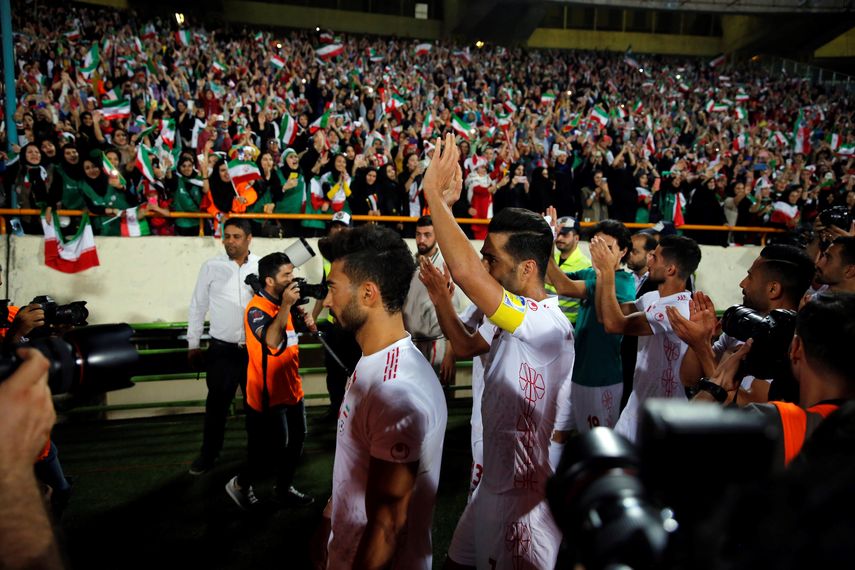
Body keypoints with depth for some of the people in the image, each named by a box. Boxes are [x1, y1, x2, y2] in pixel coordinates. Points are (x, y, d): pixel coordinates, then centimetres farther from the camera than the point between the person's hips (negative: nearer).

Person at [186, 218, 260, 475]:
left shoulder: (262, 266, -2)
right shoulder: (211, 267, -3)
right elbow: (197, 307, 4)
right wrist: (193, 344, 5)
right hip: (222, 349, -1)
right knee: (217, 404, 10)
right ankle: (209, 454, 27)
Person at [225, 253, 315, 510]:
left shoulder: (284, 303, 6)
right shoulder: (257, 308, -20)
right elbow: (271, 341, -39)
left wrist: (307, 324, 5)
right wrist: (286, 305, -40)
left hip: (291, 388, 8)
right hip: (268, 394, -8)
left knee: (295, 441, 18)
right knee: (270, 448, 5)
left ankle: (284, 489, 37)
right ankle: (240, 484, 30)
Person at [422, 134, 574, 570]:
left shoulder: (547, 322, -27)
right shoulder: (514, 318, 4)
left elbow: (465, 271, -39)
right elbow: (467, 348, 15)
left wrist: (435, 194, -29)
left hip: (525, 492, -9)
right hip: (496, 480, 9)